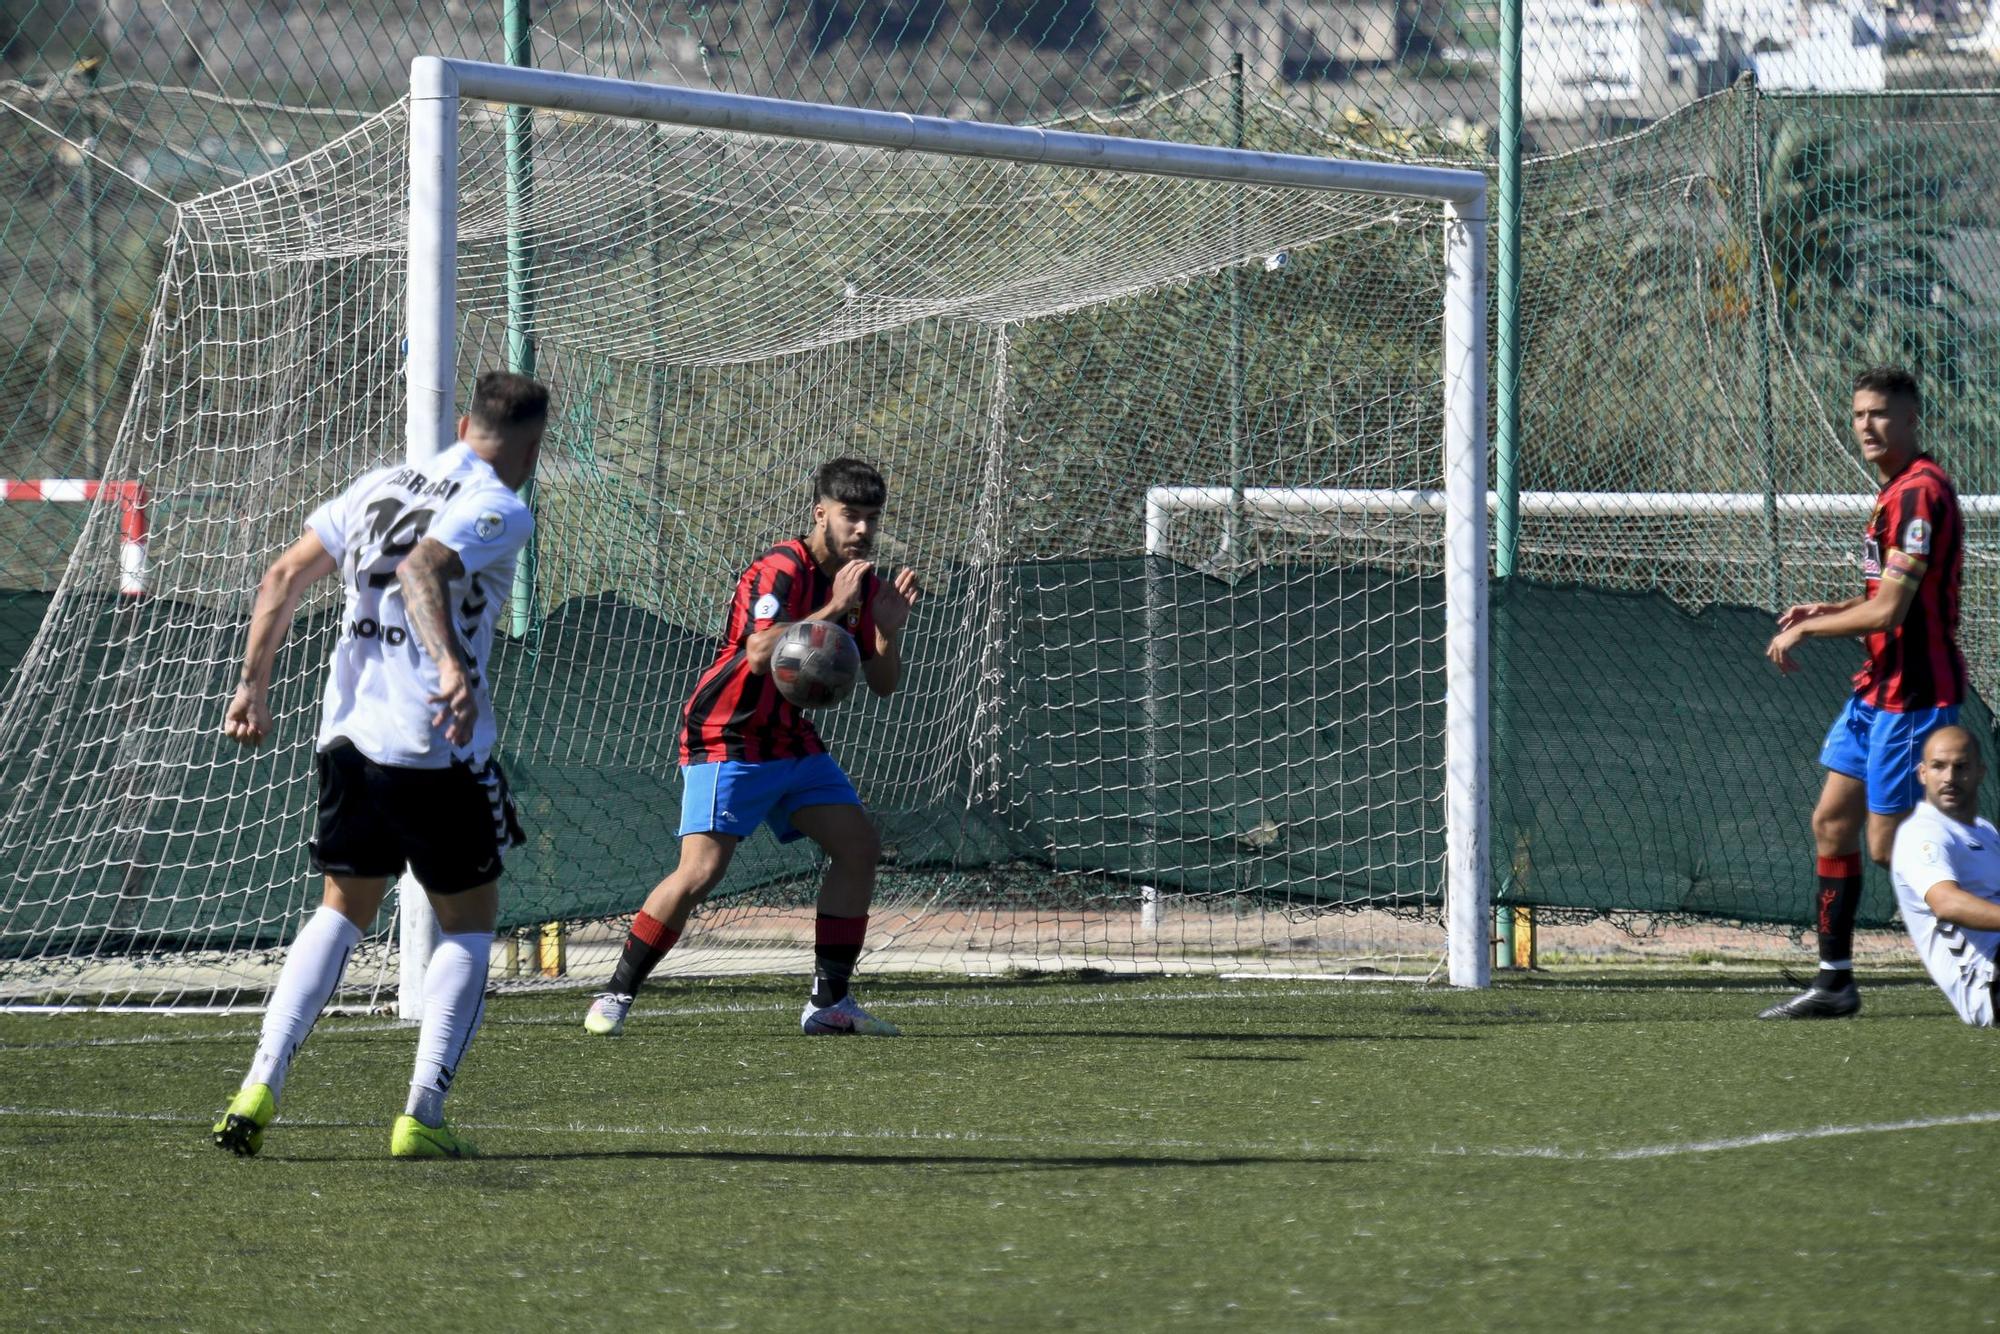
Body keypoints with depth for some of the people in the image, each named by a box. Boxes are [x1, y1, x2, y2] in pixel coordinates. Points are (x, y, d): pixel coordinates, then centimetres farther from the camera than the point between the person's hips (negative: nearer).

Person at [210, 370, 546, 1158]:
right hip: (436, 746, -6)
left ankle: (259, 1087, 2)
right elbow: (422, 568, -27)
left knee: (342, 912, 19)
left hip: (349, 735, 6)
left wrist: (254, 687, 17)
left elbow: (284, 577, 11)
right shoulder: (499, 510, -7)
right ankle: (421, 1116, 0)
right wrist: (453, 665, -39)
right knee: (470, 924, 10)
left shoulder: (381, 487, 13)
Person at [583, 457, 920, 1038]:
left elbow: (883, 684, 8)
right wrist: (833, 609, -33)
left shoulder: (860, 582, 6)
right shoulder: (780, 570, -19)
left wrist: (889, 629, -11)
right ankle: (616, 995, -7)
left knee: (859, 846, 0)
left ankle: (829, 1001, 6)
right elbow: (761, 654, -33)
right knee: (701, 870, -19)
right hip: (727, 741, -8)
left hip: (793, 741, 8)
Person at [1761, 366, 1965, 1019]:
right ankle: (1834, 982, 16)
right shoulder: (1894, 492, 13)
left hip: (1914, 693, -10)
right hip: (1878, 689, 10)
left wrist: (1803, 630, -10)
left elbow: (1889, 611, -23)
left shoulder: (1920, 493, -19)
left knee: (1889, 845, -5)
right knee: (1832, 821, 11)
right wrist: (1827, 611, 10)